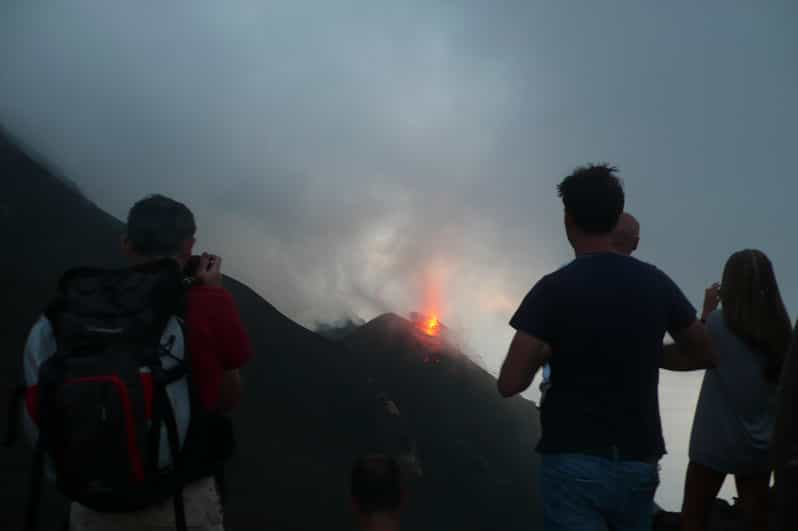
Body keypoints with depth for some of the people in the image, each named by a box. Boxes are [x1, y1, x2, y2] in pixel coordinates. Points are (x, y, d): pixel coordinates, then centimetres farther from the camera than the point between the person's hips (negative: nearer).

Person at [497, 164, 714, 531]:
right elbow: (704, 354, 13)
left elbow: (509, 384, -14)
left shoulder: (553, 288, -12)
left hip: (574, 462, -4)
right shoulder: (656, 283, 0)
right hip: (639, 462, 4)